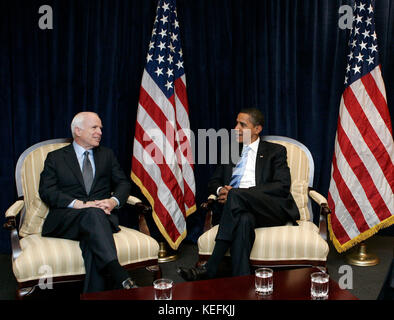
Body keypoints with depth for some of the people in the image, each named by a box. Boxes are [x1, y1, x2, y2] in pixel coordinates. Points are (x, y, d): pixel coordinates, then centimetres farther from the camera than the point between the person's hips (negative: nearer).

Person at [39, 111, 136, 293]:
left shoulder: (107, 155, 24)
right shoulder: (55, 157, 14)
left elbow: (123, 183, 16)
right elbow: (46, 191, 0)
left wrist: (113, 201, -9)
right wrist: (79, 204, -17)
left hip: (101, 216, 3)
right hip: (65, 220, -2)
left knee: (93, 243, -36)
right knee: (93, 214, -38)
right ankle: (121, 278, -53)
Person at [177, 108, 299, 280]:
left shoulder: (275, 151, 13)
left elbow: (282, 186, -2)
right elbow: (213, 182, 26)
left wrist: (235, 193, -13)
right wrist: (220, 190, -4)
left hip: (272, 209, -2)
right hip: (240, 208, 2)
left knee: (236, 196, -34)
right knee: (244, 219, -37)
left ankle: (209, 270, -36)